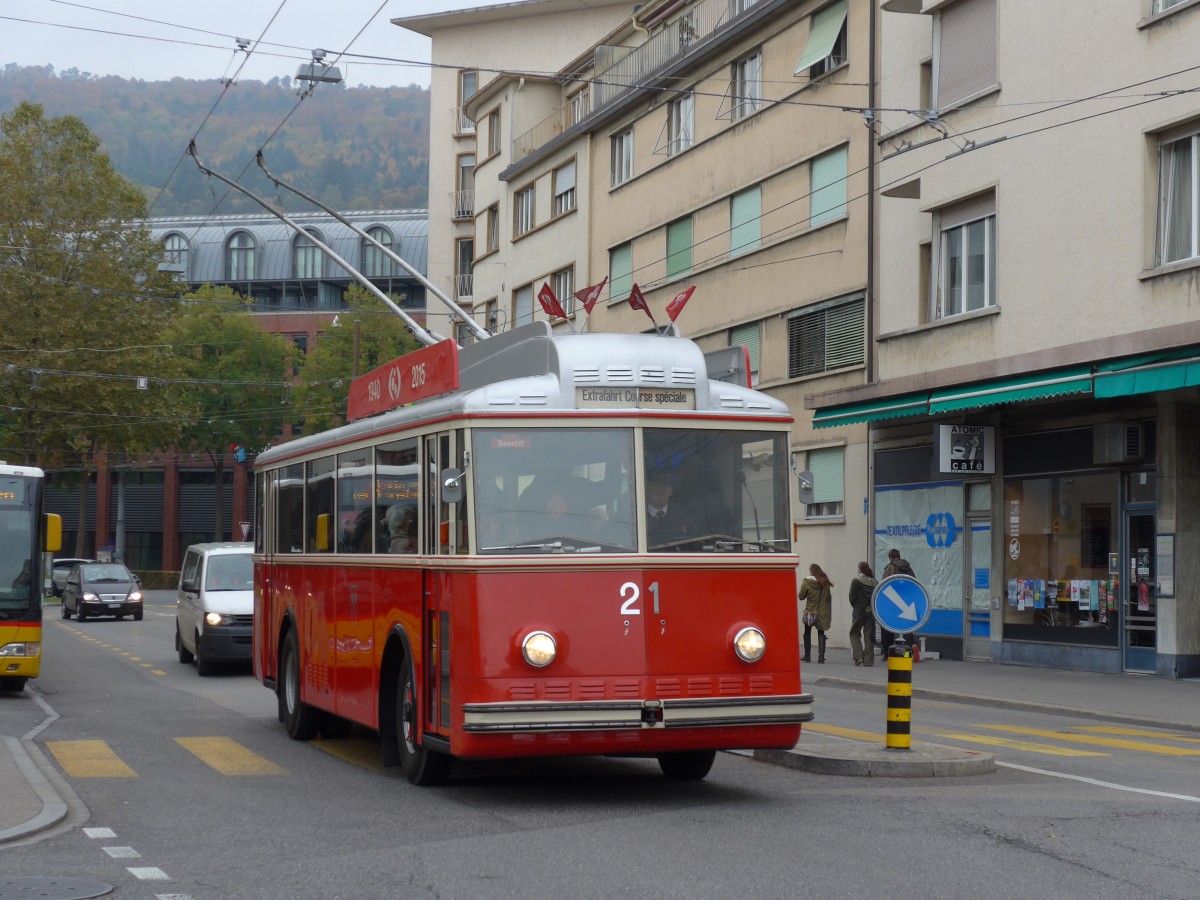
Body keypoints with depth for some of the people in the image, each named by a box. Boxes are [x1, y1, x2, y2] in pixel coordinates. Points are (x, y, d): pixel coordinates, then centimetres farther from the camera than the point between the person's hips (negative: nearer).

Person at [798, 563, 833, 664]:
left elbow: (801, 596, -3)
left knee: (807, 633, 12)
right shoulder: (825, 583, -1)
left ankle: (807, 656, 13)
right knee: (821, 633, 10)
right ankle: (821, 656, 1)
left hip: (810, 612, -2)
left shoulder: (807, 582, -11)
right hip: (822, 613, 2)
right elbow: (829, 597, 4)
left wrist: (802, 586, 10)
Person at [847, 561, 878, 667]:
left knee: (854, 634, 10)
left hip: (859, 611, -4)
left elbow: (852, 597, -11)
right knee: (869, 636, 8)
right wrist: (873, 606, 13)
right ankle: (868, 660, 7)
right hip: (871, 612, 4)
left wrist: (855, 607, 6)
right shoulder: (874, 582, 3)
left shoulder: (856, 581, -10)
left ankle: (858, 657, -5)